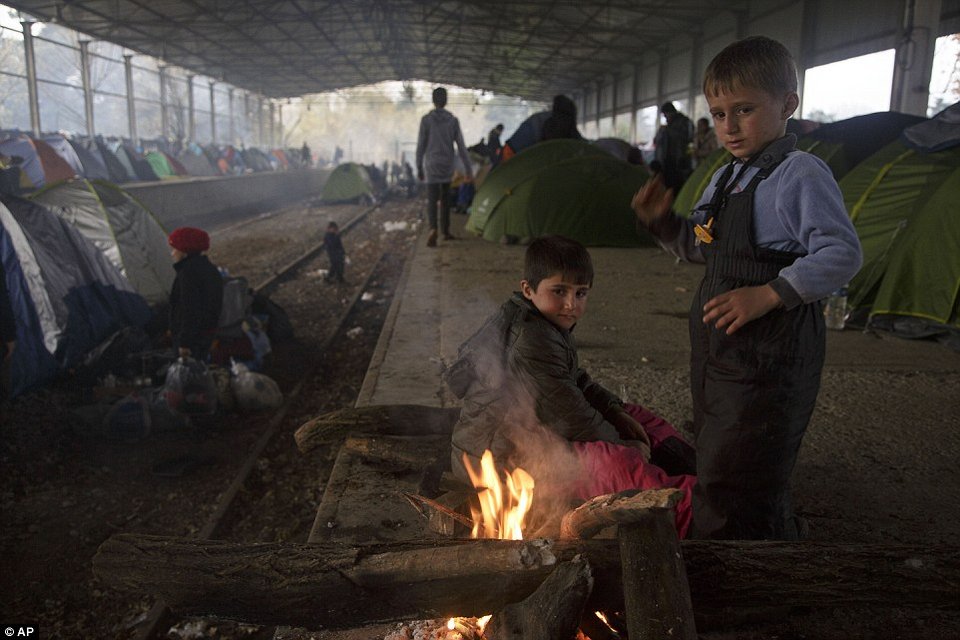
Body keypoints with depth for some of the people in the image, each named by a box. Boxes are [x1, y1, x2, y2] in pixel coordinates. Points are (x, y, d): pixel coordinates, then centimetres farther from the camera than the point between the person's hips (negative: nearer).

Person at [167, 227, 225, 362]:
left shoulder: (189, 272, -19)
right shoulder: (210, 268, 12)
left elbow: (189, 310, -24)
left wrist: (184, 342, -22)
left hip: (192, 336, -10)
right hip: (209, 333, 10)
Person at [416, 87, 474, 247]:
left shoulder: (426, 120, -5)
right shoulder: (453, 120, -2)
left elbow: (420, 146, -4)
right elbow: (461, 146, -2)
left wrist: (419, 168, 5)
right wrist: (468, 169, 2)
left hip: (431, 166, -2)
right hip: (447, 166, 2)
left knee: (432, 199, -3)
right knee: (445, 199, 15)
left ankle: (433, 229, -26)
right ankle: (445, 231, 22)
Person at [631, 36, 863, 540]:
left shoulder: (800, 174, -13)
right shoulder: (725, 180, 12)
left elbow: (842, 254, -18)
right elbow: (701, 248, 22)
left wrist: (768, 295, -26)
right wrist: (663, 223, 5)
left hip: (771, 354, -9)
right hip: (717, 348, 9)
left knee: (731, 484, -6)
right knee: (715, 462, 22)